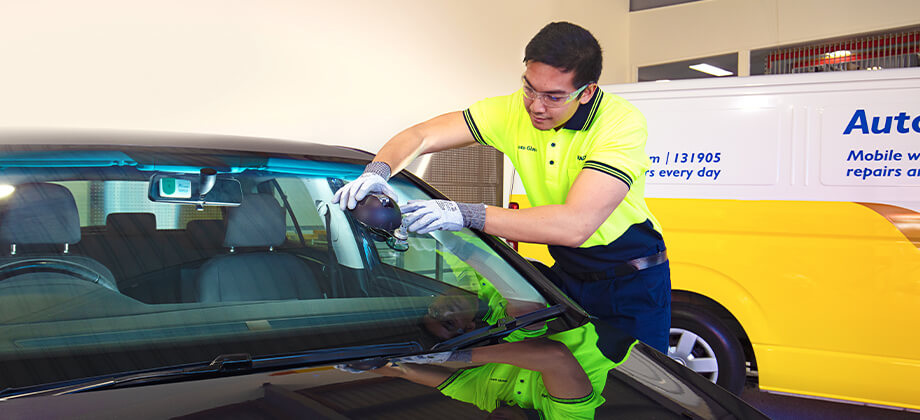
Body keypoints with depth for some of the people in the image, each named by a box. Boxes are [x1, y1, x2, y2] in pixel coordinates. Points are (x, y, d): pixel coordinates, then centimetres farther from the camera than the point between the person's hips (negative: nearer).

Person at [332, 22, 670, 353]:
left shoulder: (623, 123, -27)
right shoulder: (513, 111, -11)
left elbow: (575, 225, -37)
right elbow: (421, 136, -8)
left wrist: (467, 215, -41)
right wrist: (378, 171, -31)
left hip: (633, 284, -4)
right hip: (568, 274, 4)